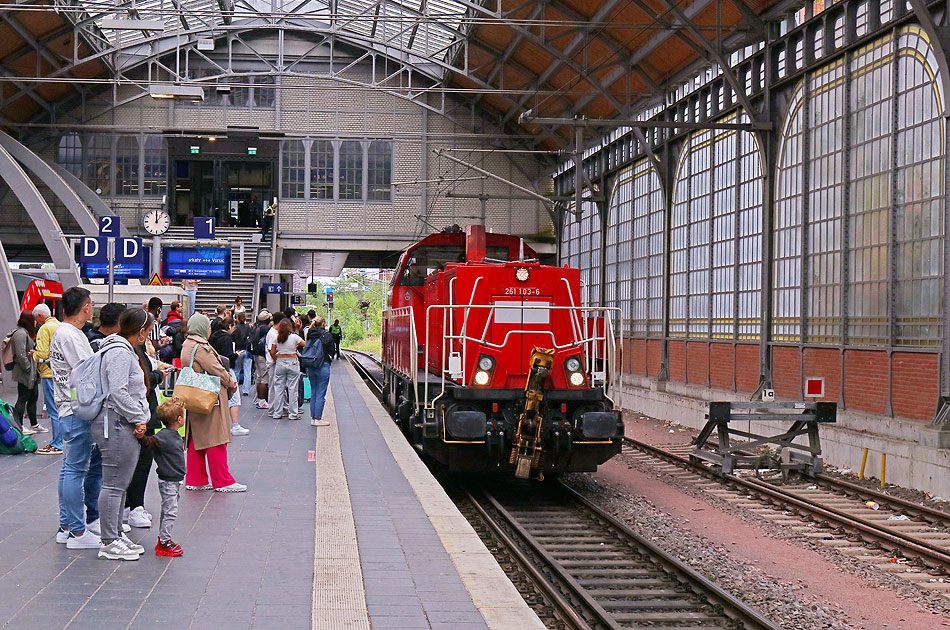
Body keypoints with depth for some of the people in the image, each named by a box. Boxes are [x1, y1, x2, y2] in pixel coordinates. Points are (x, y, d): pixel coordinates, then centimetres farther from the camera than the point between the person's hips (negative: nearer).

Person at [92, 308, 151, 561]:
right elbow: (118, 392, -23)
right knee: (113, 485, -6)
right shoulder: (120, 353, -15)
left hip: (124, 426, 11)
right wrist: (138, 419, -16)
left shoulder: (127, 351, 18)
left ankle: (117, 534, 24)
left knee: (120, 484, 16)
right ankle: (109, 543, -2)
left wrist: (140, 418, 13)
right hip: (116, 426, -11)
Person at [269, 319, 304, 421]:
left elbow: (272, 352, 2)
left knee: (278, 388, 9)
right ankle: (293, 414, 3)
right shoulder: (294, 337, -9)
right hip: (292, 363, -3)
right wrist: (297, 346, 15)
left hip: (280, 363, 3)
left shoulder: (276, 337, -1)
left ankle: (277, 413, 12)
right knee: (292, 389, 2)